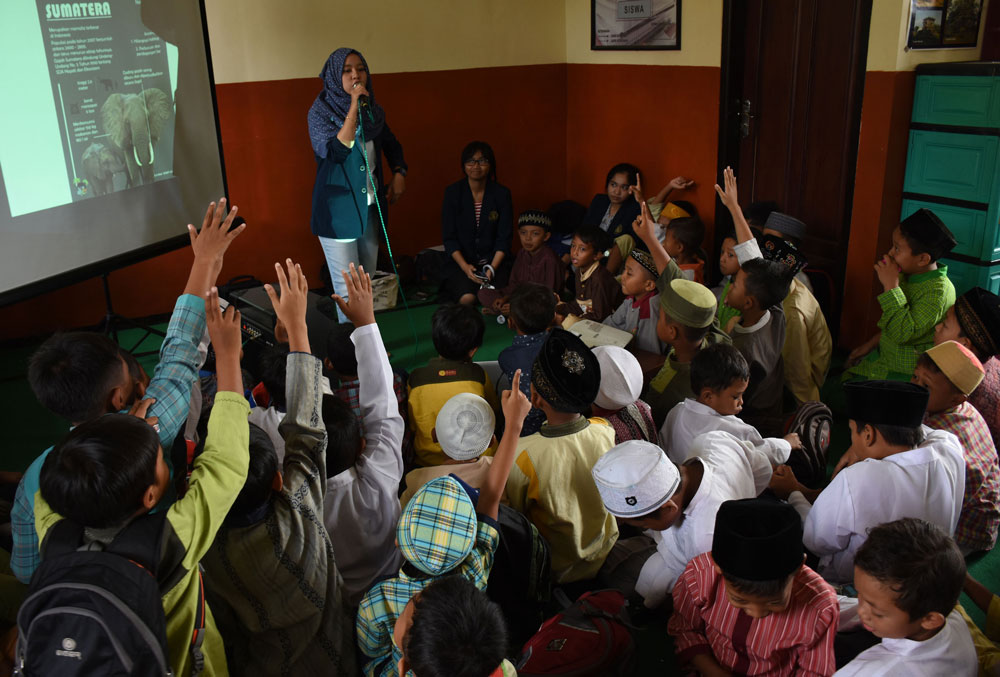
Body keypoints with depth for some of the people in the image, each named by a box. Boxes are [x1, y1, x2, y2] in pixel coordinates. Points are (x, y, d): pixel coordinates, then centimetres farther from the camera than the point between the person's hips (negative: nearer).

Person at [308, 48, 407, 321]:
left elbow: (391, 144, 23)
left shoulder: (373, 110, 6)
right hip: (338, 209, -6)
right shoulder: (320, 111, -10)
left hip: (370, 205, 6)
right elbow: (336, 150, -26)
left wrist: (399, 173, 5)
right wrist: (354, 106, -27)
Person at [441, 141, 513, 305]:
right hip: (461, 261, 0)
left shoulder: (502, 194, 0)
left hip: (494, 262, 0)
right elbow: (449, 237, -1)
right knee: (467, 298, -27)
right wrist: (464, 266, -15)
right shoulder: (453, 192, 0)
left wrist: (492, 268, -15)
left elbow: (504, 237, -1)